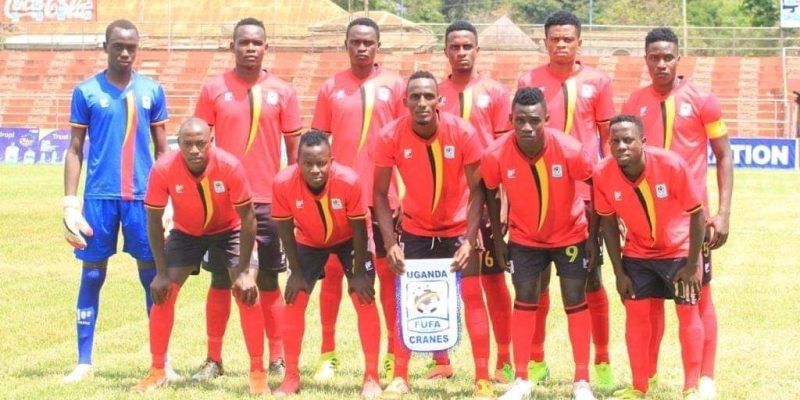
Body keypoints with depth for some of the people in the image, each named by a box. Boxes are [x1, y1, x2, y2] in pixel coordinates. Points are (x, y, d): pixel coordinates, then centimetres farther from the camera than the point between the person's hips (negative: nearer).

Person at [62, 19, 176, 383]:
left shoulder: (152, 91, 6)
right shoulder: (86, 91, 2)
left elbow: (162, 149, 11)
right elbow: (75, 150, 4)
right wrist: (70, 204, -3)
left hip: (143, 196, 1)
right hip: (99, 196, -1)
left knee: (153, 277, 3)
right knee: (92, 276, 4)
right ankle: (84, 362, 11)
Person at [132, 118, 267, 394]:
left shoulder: (229, 166, -33)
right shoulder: (163, 170, -29)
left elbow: (247, 217, -22)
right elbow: (154, 221, -16)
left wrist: (244, 271, -22)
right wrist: (162, 272, -17)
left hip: (229, 230, -1)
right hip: (186, 232, 1)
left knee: (248, 294, -15)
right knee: (163, 294, -8)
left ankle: (258, 373, -3)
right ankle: (157, 371, 7)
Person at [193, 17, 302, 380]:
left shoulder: (281, 92, 3)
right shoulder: (214, 89, 2)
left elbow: (295, 148, 6)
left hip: (268, 200, 0)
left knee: (268, 282, 4)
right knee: (220, 281, 5)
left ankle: (277, 359, 10)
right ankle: (213, 359, 11)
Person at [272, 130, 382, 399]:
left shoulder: (348, 181, -37)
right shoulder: (284, 183, -33)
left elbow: (359, 229, -23)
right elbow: (286, 229, -17)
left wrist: (359, 273, -17)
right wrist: (296, 272, -12)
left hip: (348, 240, -2)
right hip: (309, 242, 2)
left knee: (365, 299, -10)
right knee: (294, 301, -4)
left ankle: (371, 377, -2)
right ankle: (291, 377, 8)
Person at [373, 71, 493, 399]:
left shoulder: (463, 133, -22)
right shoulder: (391, 137, -20)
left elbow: (476, 189, -15)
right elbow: (380, 193, -12)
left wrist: (470, 240, -22)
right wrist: (390, 243, -19)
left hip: (458, 228, -1)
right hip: (415, 230, 1)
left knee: (472, 296, -5)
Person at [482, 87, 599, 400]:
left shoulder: (570, 150, -28)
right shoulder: (496, 155, -24)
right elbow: (491, 193, -4)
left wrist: (593, 236, -9)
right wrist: (498, 238, -1)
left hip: (570, 235, -1)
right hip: (524, 237, 1)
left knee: (575, 300, 0)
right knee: (524, 301, 2)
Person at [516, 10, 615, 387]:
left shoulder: (597, 82, 2)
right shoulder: (529, 81, 3)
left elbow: (608, 136, 7)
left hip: (585, 192, -1)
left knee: (591, 277, 4)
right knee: (537, 277, 5)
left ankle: (602, 361, 10)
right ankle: (536, 360, 13)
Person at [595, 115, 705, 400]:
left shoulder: (672, 165, -30)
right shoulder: (603, 174, -22)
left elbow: (697, 215, -18)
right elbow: (609, 223, -6)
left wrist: (692, 265, -15)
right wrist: (619, 272, -4)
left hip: (678, 250, -2)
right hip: (636, 254, 2)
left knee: (687, 313, -2)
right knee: (636, 313, 2)